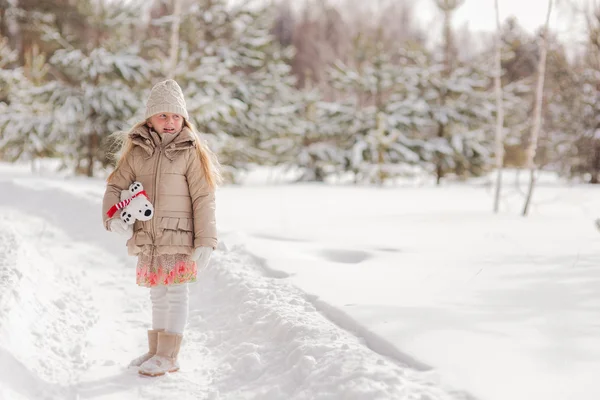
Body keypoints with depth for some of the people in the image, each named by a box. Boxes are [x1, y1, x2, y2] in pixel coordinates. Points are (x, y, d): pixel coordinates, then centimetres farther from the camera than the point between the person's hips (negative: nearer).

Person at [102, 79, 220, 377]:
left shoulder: (191, 152, -6)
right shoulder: (137, 151, 4)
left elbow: (203, 199, -7)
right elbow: (116, 186, 9)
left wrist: (205, 241, -12)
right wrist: (112, 218, -10)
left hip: (179, 236, -4)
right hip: (147, 238, 4)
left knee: (176, 293, -1)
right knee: (157, 294, 15)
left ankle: (168, 357, 6)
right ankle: (156, 350, 27)